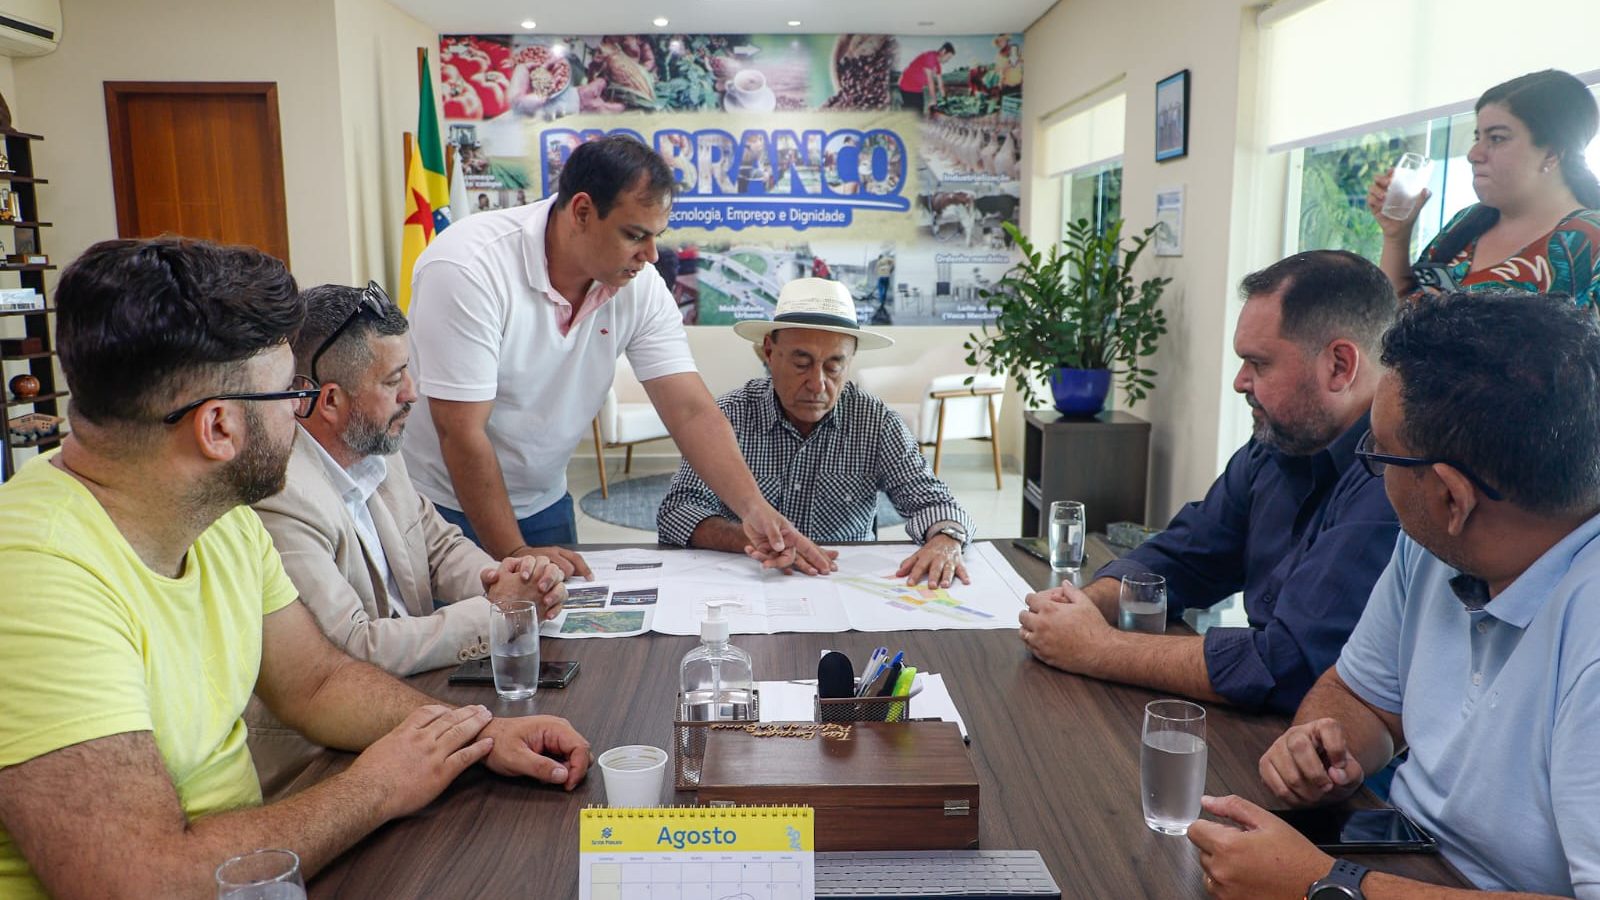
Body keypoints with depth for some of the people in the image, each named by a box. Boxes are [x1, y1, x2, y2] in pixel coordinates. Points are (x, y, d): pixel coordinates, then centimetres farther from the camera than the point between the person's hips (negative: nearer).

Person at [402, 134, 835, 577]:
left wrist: (754, 508, -27)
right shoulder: (468, 270, -27)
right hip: (444, 504, -4)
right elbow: (461, 431, -26)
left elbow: (692, 412, -14)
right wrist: (514, 553, -24)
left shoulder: (640, 285, -11)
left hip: (543, 502, 5)